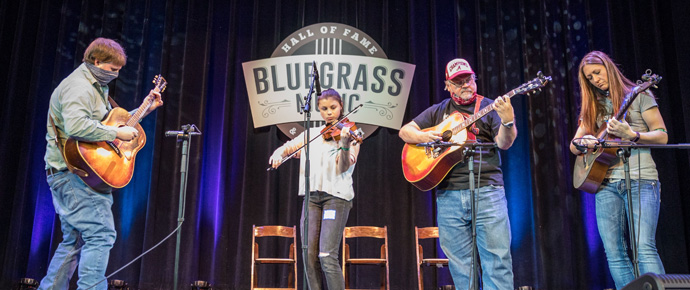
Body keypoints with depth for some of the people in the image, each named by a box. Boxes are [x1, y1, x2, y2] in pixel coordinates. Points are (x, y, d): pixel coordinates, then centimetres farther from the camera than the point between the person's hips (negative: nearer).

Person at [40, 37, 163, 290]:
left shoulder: (96, 87, 20)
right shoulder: (78, 86, -15)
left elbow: (113, 120, 27)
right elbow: (76, 126, -32)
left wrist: (147, 109, 22)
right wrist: (117, 133, -25)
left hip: (70, 176, 11)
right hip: (75, 173, -11)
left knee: (74, 241, 15)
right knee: (101, 235, -13)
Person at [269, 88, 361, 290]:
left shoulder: (349, 133, 2)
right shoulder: (311, 134, 15)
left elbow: (344, 167, -11)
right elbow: (287, 148, 16)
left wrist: (345, 144, -31)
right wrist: (277, 155, -8)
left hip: (336, 195, -4)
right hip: (312, 196, 4)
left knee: (327, 256, -15)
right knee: (310, 256, -3)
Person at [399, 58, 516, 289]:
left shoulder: (489, 107, 9)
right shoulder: (438, 111, 18)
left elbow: (504, 143, -4)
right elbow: (405, 131, 17)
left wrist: (508, 122, -24)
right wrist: (421, 136, -4)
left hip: (487, 190, -2)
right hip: (449, 194, 3)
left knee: (497, 258, -6)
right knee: (460, 264, 6)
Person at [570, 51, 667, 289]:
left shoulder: (638, 96, 7)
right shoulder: (593, 106, 19)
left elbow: (662, 136, 1)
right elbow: (573, 146, 19)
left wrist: (631, 135, -16)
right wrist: (581, 142, -5)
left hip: (641, 180, -4)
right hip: (606, 183, 4)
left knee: (644, 248, -17)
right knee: (614, 253, -2)